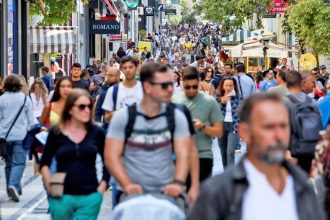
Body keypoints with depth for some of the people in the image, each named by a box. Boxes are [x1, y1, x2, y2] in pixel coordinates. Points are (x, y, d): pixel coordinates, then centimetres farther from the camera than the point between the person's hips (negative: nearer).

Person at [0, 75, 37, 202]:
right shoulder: (25, 98, 0)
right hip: (21, 136, -2)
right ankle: (14, 185, -27)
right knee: (18, 163, -4)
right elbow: (31, 119, 4)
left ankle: (12, 191, 18)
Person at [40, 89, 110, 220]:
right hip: (61, 196, 0)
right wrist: (50, 186, -4)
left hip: (90, 197, 0)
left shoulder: (96, 133, 2)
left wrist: (102, 186, 3)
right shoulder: (56, 133, -1)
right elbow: (44, 163, 7)